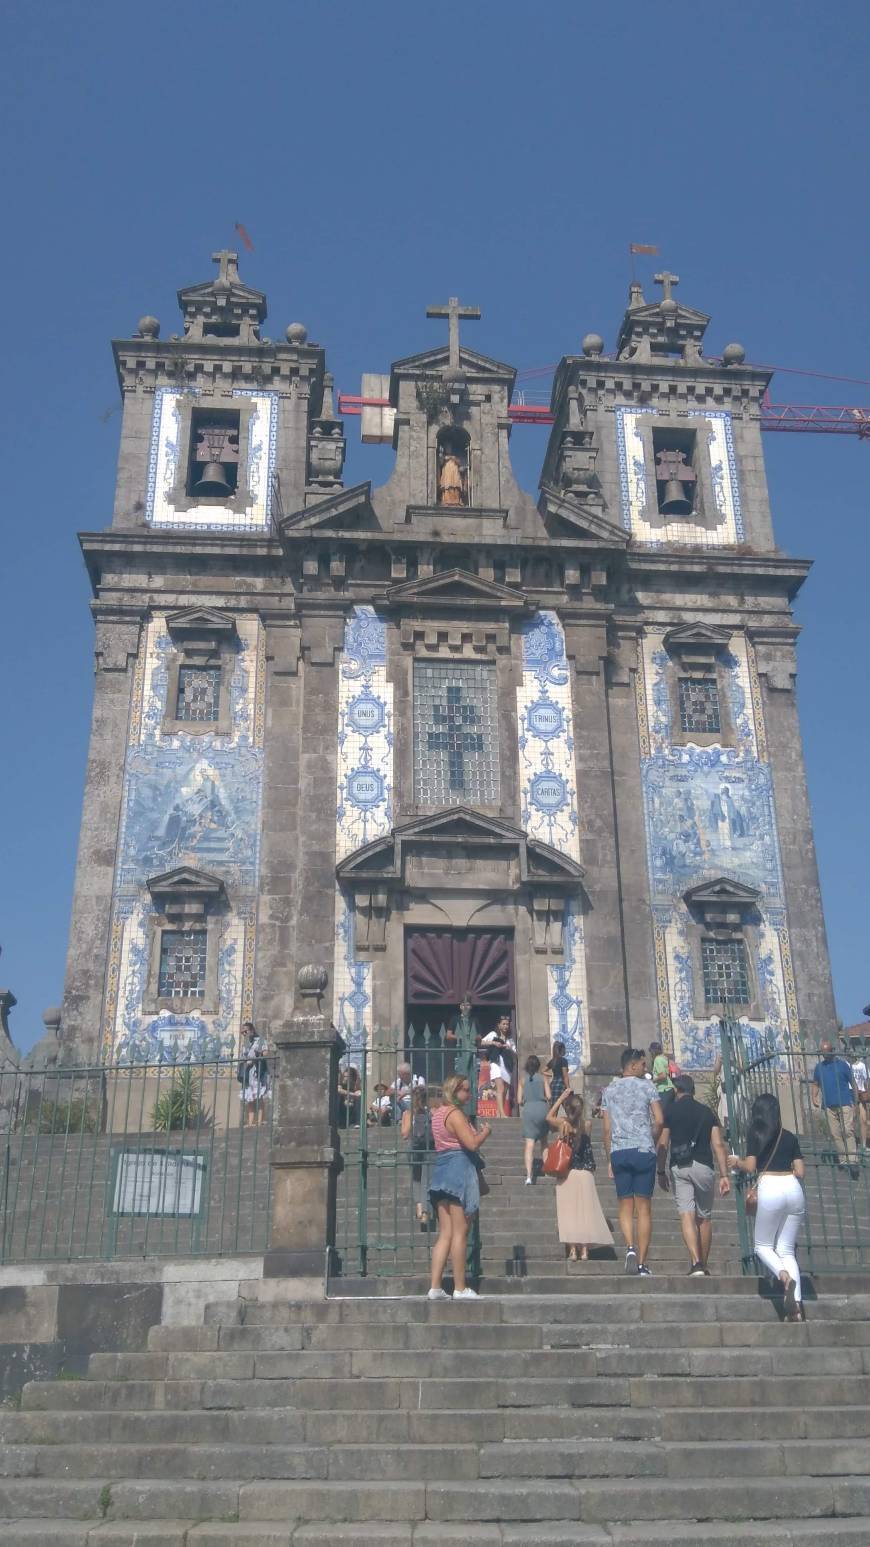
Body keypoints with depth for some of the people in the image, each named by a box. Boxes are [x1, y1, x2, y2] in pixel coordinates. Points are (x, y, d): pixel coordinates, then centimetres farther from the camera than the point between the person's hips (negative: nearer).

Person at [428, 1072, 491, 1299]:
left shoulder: (438, 1113, 17)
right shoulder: (455, 1114, -12)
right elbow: (472, 1144, -17)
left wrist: (476, 1133, 19)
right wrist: (485, 1132, 0)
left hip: (441, 1170, 9)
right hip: (459, 1171, -9)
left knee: (445, 1234, 8)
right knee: (460, 1232, -5)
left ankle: (435, 1287, 4)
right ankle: (460, 1288, -2)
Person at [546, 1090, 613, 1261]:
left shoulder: (563, 1124, -7)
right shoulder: (587, 1125, -2)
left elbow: (549, 1117, 13)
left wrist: (562, 1097, 15)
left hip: (567, 1175, -2)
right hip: (586, 1175, 2)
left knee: (568, 1211, 2)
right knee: (585, 1211, 8)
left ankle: (572, 1250, -3)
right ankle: (584, 1250, 6)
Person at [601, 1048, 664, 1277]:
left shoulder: (610, 1090, 12)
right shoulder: (647, 1086, 2)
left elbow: (607, 1128, 9)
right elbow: (659, 1120, -6)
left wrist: (609, 1160, 14)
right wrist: (652, 1142, 11)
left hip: (618, 1152, 3)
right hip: (643, 1151, -2)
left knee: (625, 1206, 8)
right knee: (644, 1208, 3)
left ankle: (630, 1247, -15)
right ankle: (642, 1263, 2)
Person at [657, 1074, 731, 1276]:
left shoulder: (670, 1110, 5)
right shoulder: (707, 1112, 12)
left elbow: (663, 1144, 2)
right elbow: (718, 1145, 3)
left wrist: (661, 1172, 10)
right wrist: (724, 1175, 1)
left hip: (679, 1168, -2)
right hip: (704, 1167, 2)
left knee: (687, 1215, -7)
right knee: (704, 1218, 14)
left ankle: (696, 1264, -22)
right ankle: (704, 1267, 21)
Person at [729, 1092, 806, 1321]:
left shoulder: (755, 1134, 4)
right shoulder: (790, 1137, 14)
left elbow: (750, 1167, -3)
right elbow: (800, 1172, 11)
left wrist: (736, 1161, 17)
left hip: (770, 1188, -4)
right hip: (793, 1188, 4)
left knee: (763, 1245, 13)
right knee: (786, 1249, 11)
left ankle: (784, 1276, -17)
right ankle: (797, 1306, -2)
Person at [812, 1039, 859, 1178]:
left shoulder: (843, 1064, 0)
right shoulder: (819, 1067, 11)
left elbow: (852, 1083, 2)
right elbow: (816, 1084, 16)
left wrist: (854, 1101, -3)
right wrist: (814, 1097, -2)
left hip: (845, 1104, -4)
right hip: (829, 1106, 4)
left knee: (848, 1132, -11)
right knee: (835, 1135, 5)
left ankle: (853, 1162, -14)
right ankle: (843, 1161, 12)